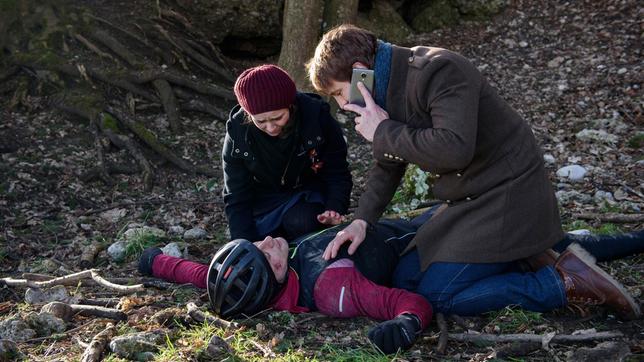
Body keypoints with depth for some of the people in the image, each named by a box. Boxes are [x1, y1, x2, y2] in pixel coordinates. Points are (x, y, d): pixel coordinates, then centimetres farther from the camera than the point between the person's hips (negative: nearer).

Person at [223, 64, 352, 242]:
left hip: (308, 194, -2)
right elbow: (236, 199, -12)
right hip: (265, 203, 2)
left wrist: (335, 209, -31)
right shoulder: (237, 133, -19)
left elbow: (337, 174, -11)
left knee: (301, 222, -33)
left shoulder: (317, 117, -23)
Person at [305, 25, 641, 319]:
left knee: (433, 296, -12)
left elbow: (455, 147, -36)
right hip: (470, 199, 10)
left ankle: (565, 285, -7)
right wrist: (361, 220, -3)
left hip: (508, 195, -10)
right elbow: (388, 166, 12)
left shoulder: (437, 70, -23)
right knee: (405, 280, 8)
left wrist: (384, 132, -23)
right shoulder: (390, 88, 7)